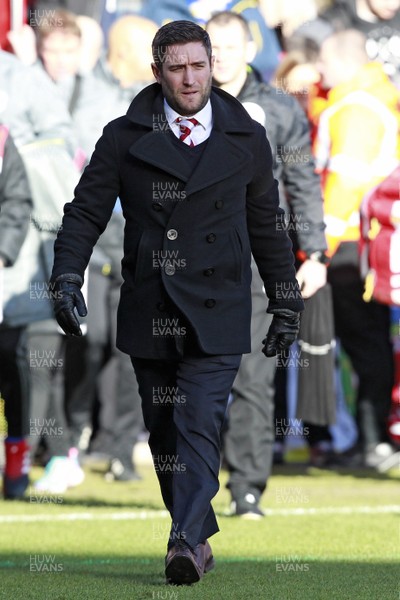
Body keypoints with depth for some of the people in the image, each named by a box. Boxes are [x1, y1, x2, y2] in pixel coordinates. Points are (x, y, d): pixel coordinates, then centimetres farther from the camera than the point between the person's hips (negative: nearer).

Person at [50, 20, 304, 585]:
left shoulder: (247, 140, 6)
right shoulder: (125, 137, 3)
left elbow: (267, 225, 13)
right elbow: (86, 210, 5)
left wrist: (286, 303, 14)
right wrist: (67, 275, -10)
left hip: (216, 312, -2)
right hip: (148, 314, 2)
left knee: (199, 424, -15)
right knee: (163, 432, 8)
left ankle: (186, 542, -22)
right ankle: (201, 533, 20)